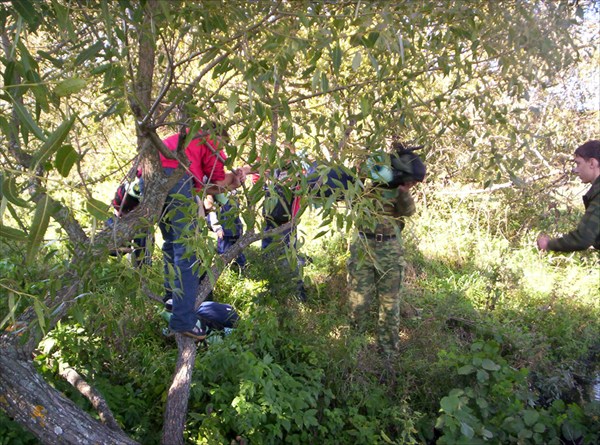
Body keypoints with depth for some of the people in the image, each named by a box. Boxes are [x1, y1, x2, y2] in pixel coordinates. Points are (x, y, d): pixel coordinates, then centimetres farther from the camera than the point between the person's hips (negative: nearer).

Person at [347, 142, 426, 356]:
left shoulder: (398, 188, 4)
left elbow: (408, 210, -12)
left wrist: (404, 192, -31)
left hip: (390, 250, 2)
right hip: (363, 247, -2)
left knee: (389, 302, 7)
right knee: (359, 300, 3)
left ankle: (388, 349, 20)